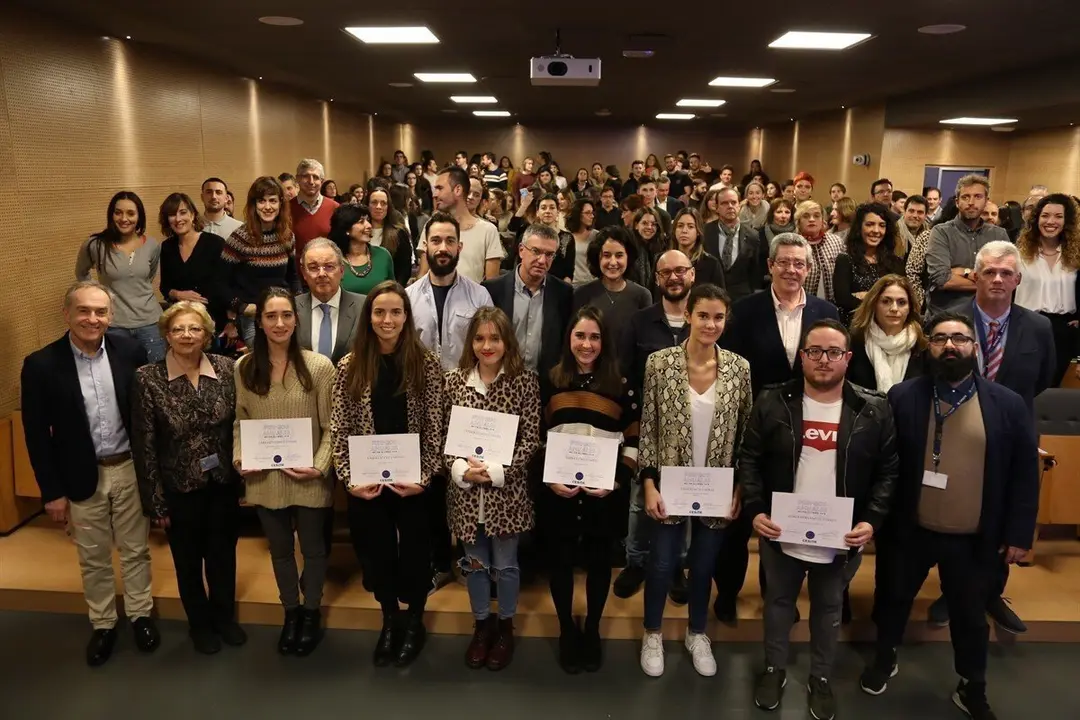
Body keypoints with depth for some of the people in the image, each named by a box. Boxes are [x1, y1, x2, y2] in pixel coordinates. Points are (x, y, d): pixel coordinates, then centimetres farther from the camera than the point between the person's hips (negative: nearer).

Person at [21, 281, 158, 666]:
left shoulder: (130, 350, -8)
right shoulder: (41, 364, -12)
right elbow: (37, 435, -7)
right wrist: (52, 492, -6)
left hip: (131, 469, 1)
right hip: (83, 477, -1)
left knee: (135, 550, 16)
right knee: (93, 558, 15)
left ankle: (141, 614, 34)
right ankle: (102, 624, 34)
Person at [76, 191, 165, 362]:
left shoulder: (153, 246, -1)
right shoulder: (95, 245, -7)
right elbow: (81, 275, 13)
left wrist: (140, 293, 12)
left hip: (149, 322, 2)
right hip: (113, 325, -2)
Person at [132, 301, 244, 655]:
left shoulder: (225, 368, -7)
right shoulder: (148, 378, -13)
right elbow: (143, 445, -10)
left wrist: (245, 479, 0)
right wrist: (155, 501, -9)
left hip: (224, 484, 2)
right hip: (180, 489, -2)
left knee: (224, 555, 18)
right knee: (189, 562, 17)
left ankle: (224, 617, 43)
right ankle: (200, 623, 41)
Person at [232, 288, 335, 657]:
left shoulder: (319, 366, -12)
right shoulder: (244, 368, -1)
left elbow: (331, 427, -10)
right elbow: (240, 422, 5)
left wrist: (319, 466, -20)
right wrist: (239, 457, -10)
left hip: (309, 480, -3)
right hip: (265, 480, 3)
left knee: (312, 549, 16)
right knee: (280, 550, 21)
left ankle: (312, 613, 39)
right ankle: (291, 612, 42)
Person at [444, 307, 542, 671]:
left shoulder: (525, 380, -8)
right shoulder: (454, 381, -1)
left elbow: (531, 439, -8)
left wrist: (497, 471, -18)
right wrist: (460, 467, -15)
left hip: (506, 491, -2)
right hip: (465, 490, 2)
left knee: (505, 564, 13)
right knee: (474, 562, 17)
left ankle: (505, 626, 36)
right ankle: (482, 623, 38)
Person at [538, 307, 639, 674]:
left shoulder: (620, 384, 1)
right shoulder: (550, 381, 3)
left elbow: (634, 440, 2)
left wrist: (618, 479, -10)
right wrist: (548, 479, -8)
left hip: (605, 492, 0)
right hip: (557, 490, 1)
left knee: (598, 560, 12)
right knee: (561, 560, 10)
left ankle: (592, 630, 32)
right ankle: (566, 630, 30)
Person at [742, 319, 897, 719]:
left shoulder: (874, 410, -6)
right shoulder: (773, 402, -7)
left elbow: (888, 471, -2)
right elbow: (750, 460, -4)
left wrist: (872, 521, -13)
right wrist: (755, 511, -14)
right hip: (782, 533, 0)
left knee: (829, 610, 20)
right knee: (778, 602, 19)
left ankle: (821, 679, 41)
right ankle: (775, 669, 42)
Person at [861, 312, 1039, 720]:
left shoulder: (1008, 404, -5)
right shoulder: (902, 398, -8)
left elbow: (1025, 474, -2)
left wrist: (1019, 534, -3)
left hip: (974, 539, 0)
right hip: (910, 532, 0)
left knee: (971, 616, 18)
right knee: (894, 601, 20)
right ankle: (885, 660, 45)